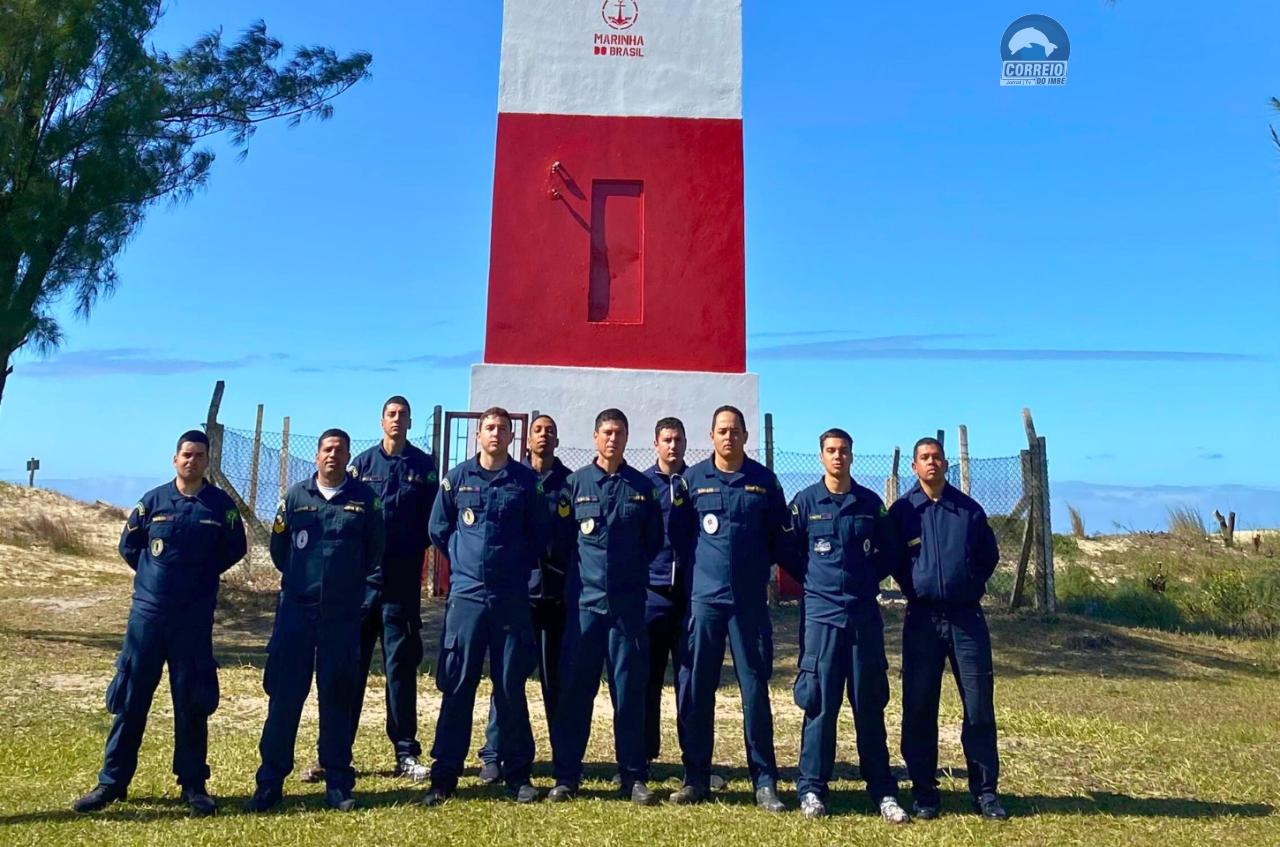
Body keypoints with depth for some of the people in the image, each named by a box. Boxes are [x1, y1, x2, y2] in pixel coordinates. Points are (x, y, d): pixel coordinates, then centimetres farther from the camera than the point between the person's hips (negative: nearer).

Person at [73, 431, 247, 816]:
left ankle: (193, 784, 14)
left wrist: (202, 574, 7)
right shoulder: (153, 501, 1)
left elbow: (235, 550, 9)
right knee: (130, 697, 7)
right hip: (147, 611, 1)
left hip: (195, 617, -1)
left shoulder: (221, 505, -2)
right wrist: (155, 573, 10)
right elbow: (128, 546, 14)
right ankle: (112, 781, 19)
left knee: (192, 702, 5)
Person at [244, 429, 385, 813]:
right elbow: (278, 546, 13)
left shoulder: (364, 497, 1)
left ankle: (338, 784, 16)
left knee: (337, 697, 6)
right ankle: (270, 781, 15)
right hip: (296, 608, 1)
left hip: (343, 613, -1)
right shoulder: (296, 495, 4)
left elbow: (375, 550, 8)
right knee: (283, 694, 3)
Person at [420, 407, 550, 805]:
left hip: (512, 597, 0)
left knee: (511, 687, 5)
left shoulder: (527, 481, 2)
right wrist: (463, 559, 11)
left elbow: (540, 535, 9)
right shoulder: (456, 479, 4)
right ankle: (445, 774, 13)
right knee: (456, 686, 3)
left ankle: (518, 774, 16)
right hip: (466, 594, 0)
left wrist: (518, 566, 6)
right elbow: (438, 530, 13)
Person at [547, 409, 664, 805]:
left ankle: (634, 777, 15)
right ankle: (566, 776, 15)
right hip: (583, 600, 0)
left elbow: (654, 542, 12)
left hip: (628, 602, 1)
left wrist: (632, 570, 8)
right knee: (574, 689, 4)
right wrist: (578, 570, 5)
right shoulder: (575, 483, 4)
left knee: (630, 690, 5)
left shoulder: (643, 487, 6)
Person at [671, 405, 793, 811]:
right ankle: (696, 778, 18)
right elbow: (678, 536, 8)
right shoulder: (692, 479, 4)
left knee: (755, 690, 4)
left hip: (750, 601, 0)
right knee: (695, 691, 5)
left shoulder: (764, 481, 5)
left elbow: (781, 539, 10)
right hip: (703, 598, 0)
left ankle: (765, 782, 15)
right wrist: (684, 580, 5)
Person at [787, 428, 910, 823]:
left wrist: (866, 580, 8)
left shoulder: (871, 503, 7)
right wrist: (814, 583, 6)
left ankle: (883, 791, 16)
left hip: (864, 615, 2)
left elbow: (889, 553, 15)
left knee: (870, 705, 7)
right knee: (820, 704, 1)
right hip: (821, 615, -2)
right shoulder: (804, 502, 1)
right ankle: (812, 789, 12)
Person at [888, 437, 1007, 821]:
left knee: (979, 706, 2)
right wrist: (914, 586, 5)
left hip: (967, 616, 1)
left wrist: (971, 585, 6)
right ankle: (924, 792, 15)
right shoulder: (901, 511, 2)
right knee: (919, 708, 3)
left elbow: (989, 555, 14)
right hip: (922, 618, -1)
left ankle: (985, 791, 15)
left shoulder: (969, 508, 5)